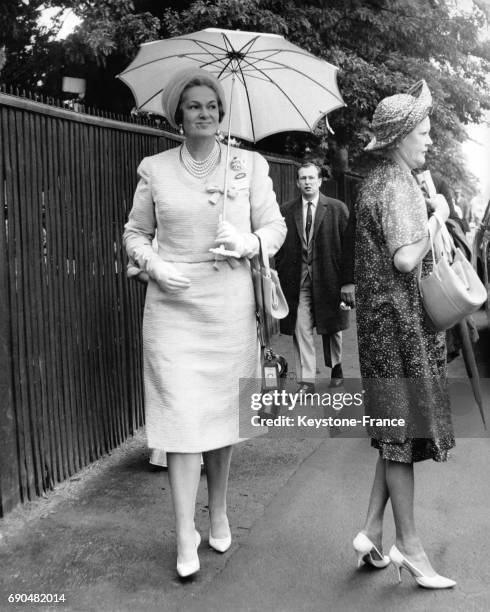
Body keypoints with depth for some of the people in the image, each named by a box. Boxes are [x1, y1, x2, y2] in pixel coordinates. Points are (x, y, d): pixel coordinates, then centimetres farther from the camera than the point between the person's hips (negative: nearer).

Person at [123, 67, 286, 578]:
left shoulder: (249, 164, 7)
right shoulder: (154, 169, 6)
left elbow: (275, 226, 9)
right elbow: (135, 232, 11)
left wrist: (250, 243, -12)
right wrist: (152, 264, -8)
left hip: (231, 304, 1)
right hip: (172, 305, -1)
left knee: (224, 411, 11)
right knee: (181, 415, -5)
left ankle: (219, 512, 32)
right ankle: (185, 537, 5)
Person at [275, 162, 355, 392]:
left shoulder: (337, 208, 0)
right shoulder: (286, 211, 4)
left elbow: (348, 245, -3)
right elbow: (280, 248, 4)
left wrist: (348, 281, -9)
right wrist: (280, 279, -2)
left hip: (329, 277, 0)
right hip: (297, 278, 1)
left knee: (332, 328, 14)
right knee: (301, 329, -4)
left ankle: (336, 369, 36)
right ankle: (306, 380, 3)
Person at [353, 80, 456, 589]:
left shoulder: (376, 181, 15)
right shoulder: (397, 184, -14)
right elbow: (407, 259, -24)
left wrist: (428, 213, 12)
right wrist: (437, 217, -12)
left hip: (384, 318, 10)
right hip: (400, 321, -10)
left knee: (396, 432, 13)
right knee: (402, 431, -1)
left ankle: (372, 533, 20)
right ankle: (409, 547, 11)